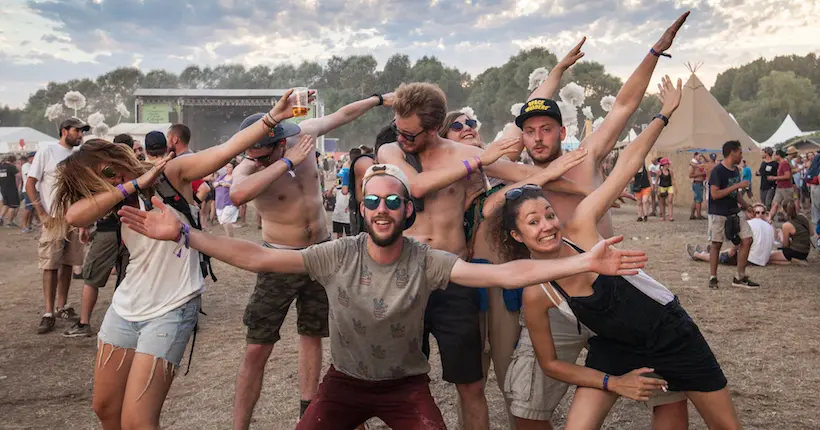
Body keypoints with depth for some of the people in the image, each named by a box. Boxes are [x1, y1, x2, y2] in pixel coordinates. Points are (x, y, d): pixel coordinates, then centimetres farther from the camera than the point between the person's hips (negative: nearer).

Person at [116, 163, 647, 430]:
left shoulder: (426, 261, -19)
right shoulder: (338, 255, -16)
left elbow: (504, 273, -26)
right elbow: (257, 257, -20)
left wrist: (583, 263, -34)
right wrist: (183, 233, -28)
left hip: (406, 385, -1)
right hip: (345, 380, 1)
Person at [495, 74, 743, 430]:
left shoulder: (580, 227, -21)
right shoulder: (535, 294, -20)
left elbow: (627, 163, -13)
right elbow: (550, 363, -8)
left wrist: (665, 113, -8)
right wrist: (613, 382, -12)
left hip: (671, 331, 1)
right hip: (617, 351, -1)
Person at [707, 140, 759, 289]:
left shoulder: (736, 170, 9)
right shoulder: (717, 171, -15)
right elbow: (715, 194, -23)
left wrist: (747, 206, 12)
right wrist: (737, 185, -23)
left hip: (734, 213, 7)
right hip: (718, 214, -7)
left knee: (747, 240, 1)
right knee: (716, 244, 3)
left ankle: (740, 277, 10)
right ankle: (713, 277, 15)